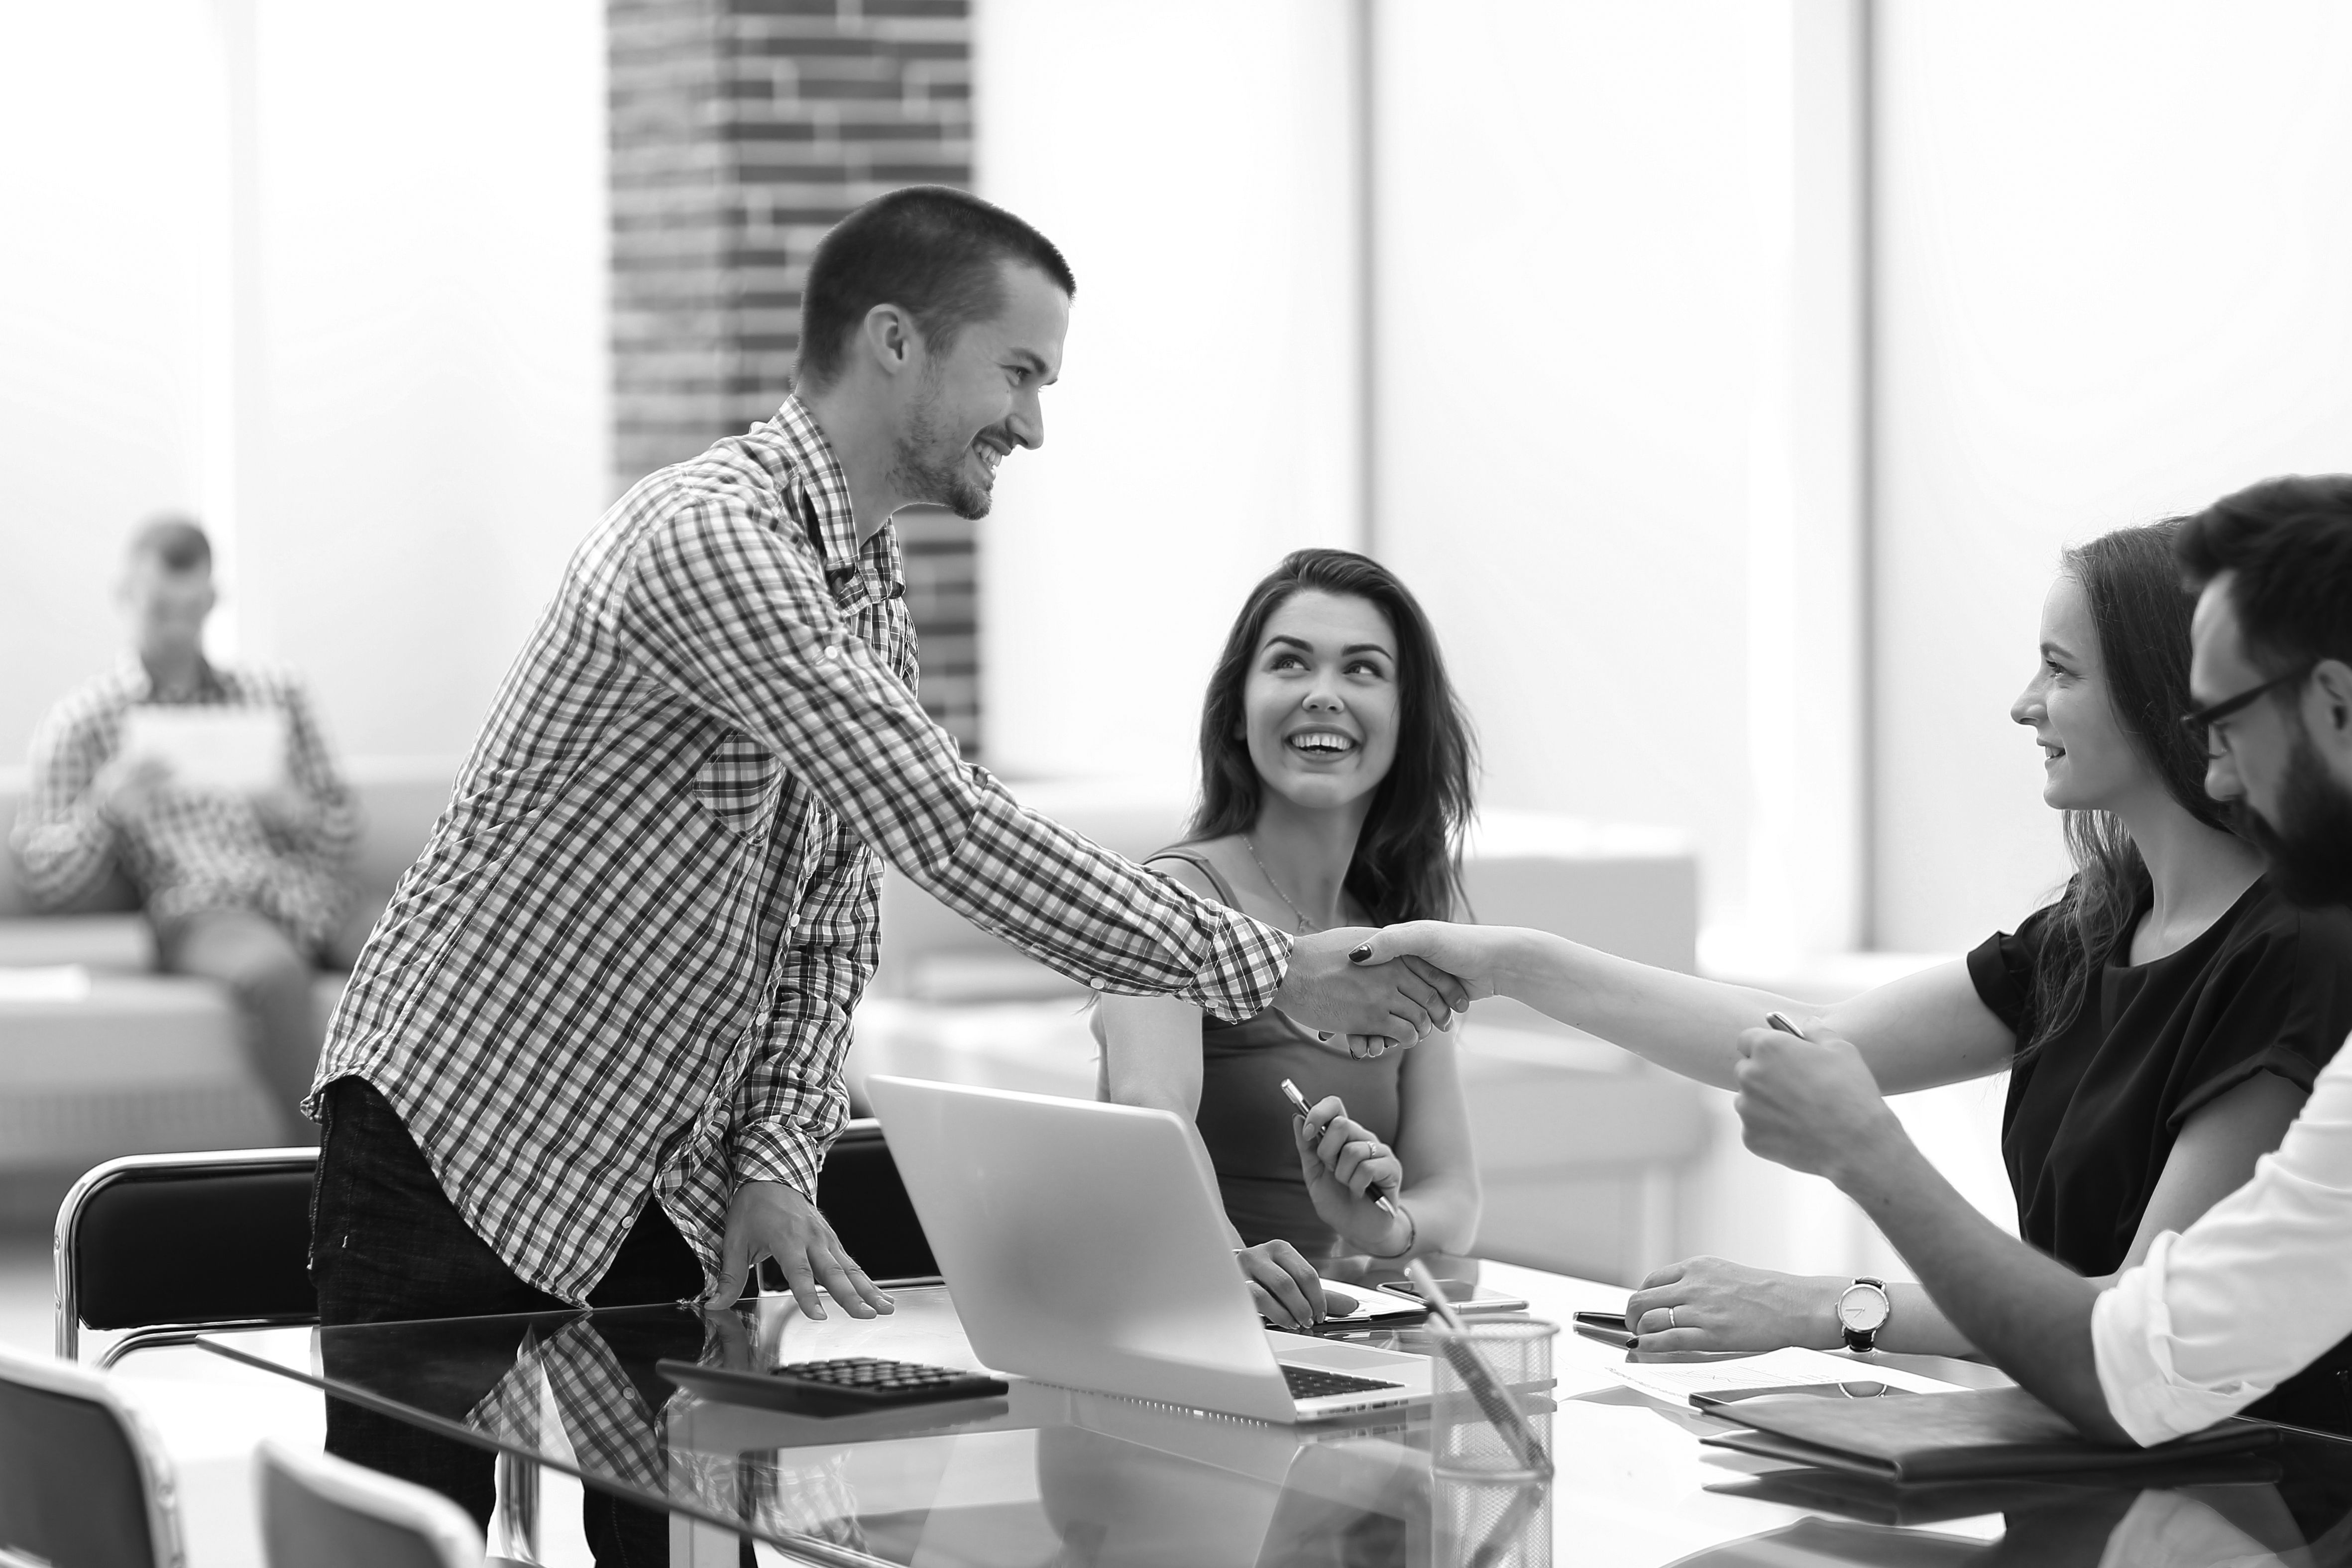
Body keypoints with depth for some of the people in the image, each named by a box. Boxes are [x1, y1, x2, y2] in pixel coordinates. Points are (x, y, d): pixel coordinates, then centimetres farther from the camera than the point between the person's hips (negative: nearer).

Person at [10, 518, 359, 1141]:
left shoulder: (277, 694, 23)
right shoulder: (82, 722, 14)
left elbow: (343, 836, 24)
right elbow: (45, 883, 8)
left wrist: (298, 813, 1)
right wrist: (104, 807, -10)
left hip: (310, 907, 4)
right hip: (200, 911, -3)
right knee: (271, 970, -41)